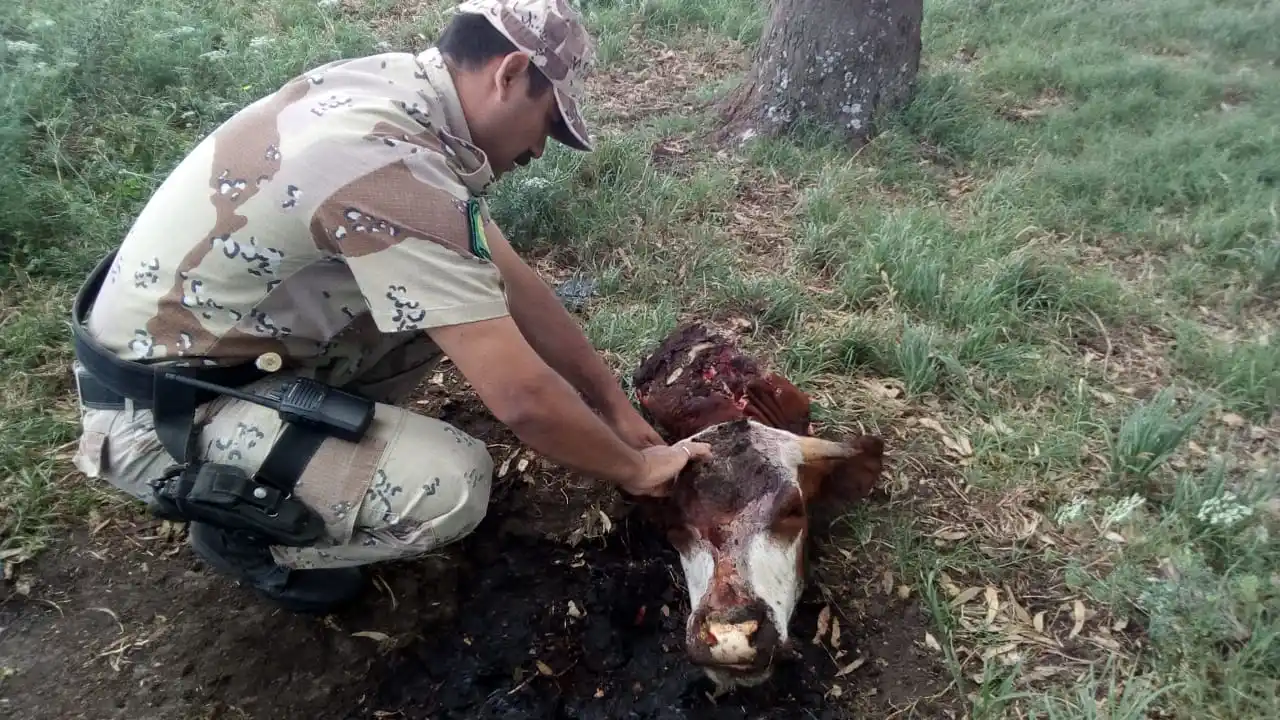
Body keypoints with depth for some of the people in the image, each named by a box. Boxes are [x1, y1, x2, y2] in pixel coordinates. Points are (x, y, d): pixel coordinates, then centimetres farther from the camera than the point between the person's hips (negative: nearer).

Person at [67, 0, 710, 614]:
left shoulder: (394, 88, -2)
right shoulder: (390, 166, -31)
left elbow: (511, 284, 2)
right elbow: (521, 397, -29)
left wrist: (617, 408, 5)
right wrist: (634, 469, -10)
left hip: (218, 341, 9)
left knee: (461, 293, 2)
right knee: (452, 486, -24)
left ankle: (307, 444, 13)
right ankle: (242, 528, 4)